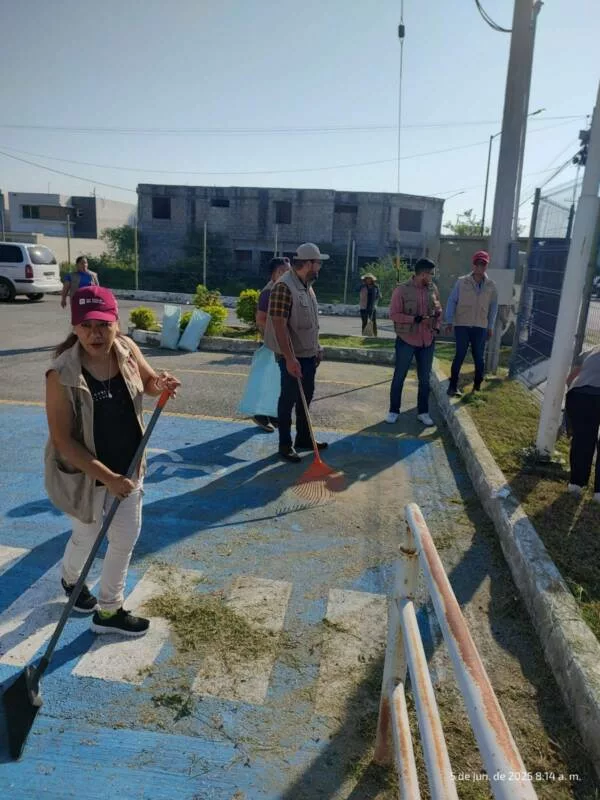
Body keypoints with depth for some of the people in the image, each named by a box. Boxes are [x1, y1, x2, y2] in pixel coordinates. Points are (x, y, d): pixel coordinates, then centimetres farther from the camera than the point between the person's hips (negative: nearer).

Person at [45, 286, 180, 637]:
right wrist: (107, 477, -26)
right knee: (88, 536, 19)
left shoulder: (127, 349, -12)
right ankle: (71, 580, 56)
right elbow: (63, 440, -24)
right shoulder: (63, 375, -27)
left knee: (126, 538, 16)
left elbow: (148, 380, 8)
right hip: (84, 472, -5)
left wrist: (161, 385, -17)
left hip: (127, 465, 5)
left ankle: (109, 610, 39)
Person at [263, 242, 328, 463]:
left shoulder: (307, 285, 10)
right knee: (289, 399, 2)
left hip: (308, 354, 9)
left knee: (306, 396, 17)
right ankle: (285, 444, 14)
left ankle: (303, 438, 30)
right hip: (293, 356, -9)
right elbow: (279, 325, -24)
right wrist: (289, 358, -27)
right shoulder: (284, 287, -20)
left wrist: (317, 348, 19)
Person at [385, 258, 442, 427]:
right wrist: (416, 319, -20)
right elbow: (393, 314, -13)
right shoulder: (402, 290, -11)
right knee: (399, 377, 5)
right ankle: (393, 411, 19)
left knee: (425, 378, 10)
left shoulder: (433, 289, 4)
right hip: (406, 340, -4)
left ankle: (423, 412, 22)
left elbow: (438, 311, 17)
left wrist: (436, 327, 2)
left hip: (427, 341, 5)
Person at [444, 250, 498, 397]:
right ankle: (453, 386, 8)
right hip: (462, 325, -2)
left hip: (481, 327, 2)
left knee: (478, 357, 6)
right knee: (460, 355, -1)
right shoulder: (462, 282, -3)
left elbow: (493, 306, 10)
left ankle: (477, 387, 18)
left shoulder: (491, 285, 4)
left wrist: (491, 326, 9)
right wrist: (449, 321, -7)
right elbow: (452, 301, -1)